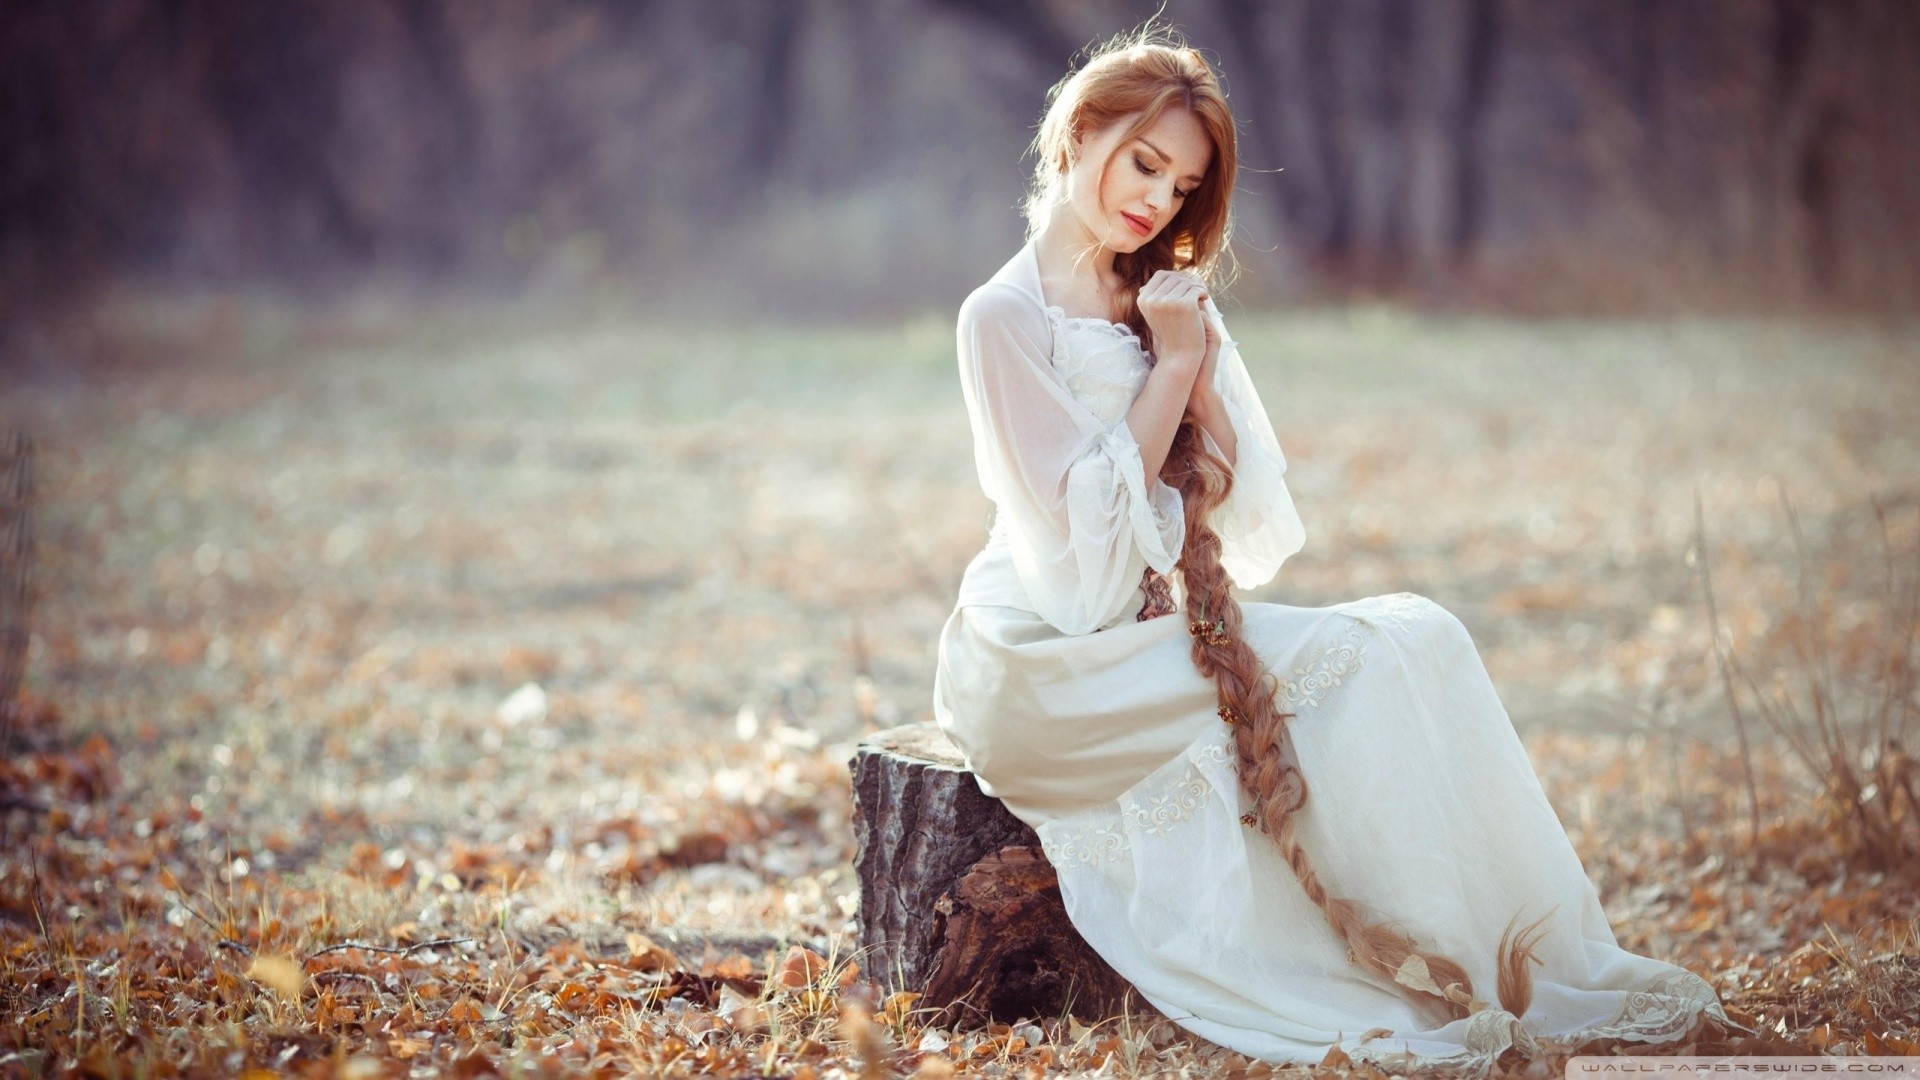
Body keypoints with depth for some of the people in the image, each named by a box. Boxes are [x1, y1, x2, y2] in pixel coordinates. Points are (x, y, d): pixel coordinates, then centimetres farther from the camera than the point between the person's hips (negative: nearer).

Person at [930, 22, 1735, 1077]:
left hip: (1154, 624, 7)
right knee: (1370, 659, -23)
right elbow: (1089, 525, -12)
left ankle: (1530, 964, -21)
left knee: (1414, 637, -17)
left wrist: (1199, 364, -6)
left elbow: (1231, 492, 8)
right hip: (1049, 657, -7)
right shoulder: (1006, 317, -6)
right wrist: (1171, 368, -10)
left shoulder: (1165, 301, 17)